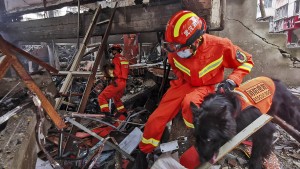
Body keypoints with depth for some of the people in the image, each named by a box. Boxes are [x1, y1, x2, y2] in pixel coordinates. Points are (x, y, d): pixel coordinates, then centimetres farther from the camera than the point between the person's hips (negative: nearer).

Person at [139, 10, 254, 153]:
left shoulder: (219, 45, -23)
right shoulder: (175, 51, -12)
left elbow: (247, 61, -9)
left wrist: (231, 81, -22)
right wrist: (180, 79, 3)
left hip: (208, 86, -3)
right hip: (185, 84, 3)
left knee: (189, 103, -40)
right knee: (156, 119, -10)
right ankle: (144, 151, 14)